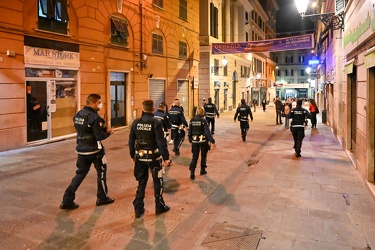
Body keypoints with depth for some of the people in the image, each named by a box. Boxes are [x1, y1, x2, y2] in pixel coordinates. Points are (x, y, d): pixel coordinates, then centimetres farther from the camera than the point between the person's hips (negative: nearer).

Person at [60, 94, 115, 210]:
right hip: (94, 150, -7)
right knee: (101, 172, 12)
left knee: (80, 173, 14)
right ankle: (102, 198, 24)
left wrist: (104, 129, 8)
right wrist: (108, 133, 0)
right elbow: (99, 136, -21)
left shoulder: (78, 115, 7)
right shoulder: (94, 117, -20)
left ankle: (67, 200, 10)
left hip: (81, 149, 7)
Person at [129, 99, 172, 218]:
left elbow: (131, 140, 4)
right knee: (158, 182, 14)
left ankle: (138, 209, 18)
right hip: (154, 156, -3)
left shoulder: (136, 122, -2)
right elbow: (161, 141, -17)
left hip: (140, 156, 4)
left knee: (141, 182, 15)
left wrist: (132, 155, 16)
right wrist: (165, 157, -9)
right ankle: (159, 206, 24)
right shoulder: (156, 122, -15)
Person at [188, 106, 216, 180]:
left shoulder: (192, 121, -2)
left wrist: (190, 139, 17)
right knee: (203, 156, 17)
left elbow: (189, 131, 3)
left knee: (194, 157, 7)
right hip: (203, 141, -2)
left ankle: (192, 172, -6)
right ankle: (202, 170, 28)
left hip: (195, 141, 3)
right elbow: (207, 132, -17)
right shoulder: (203, 120, -13)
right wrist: (212, 141, -13)